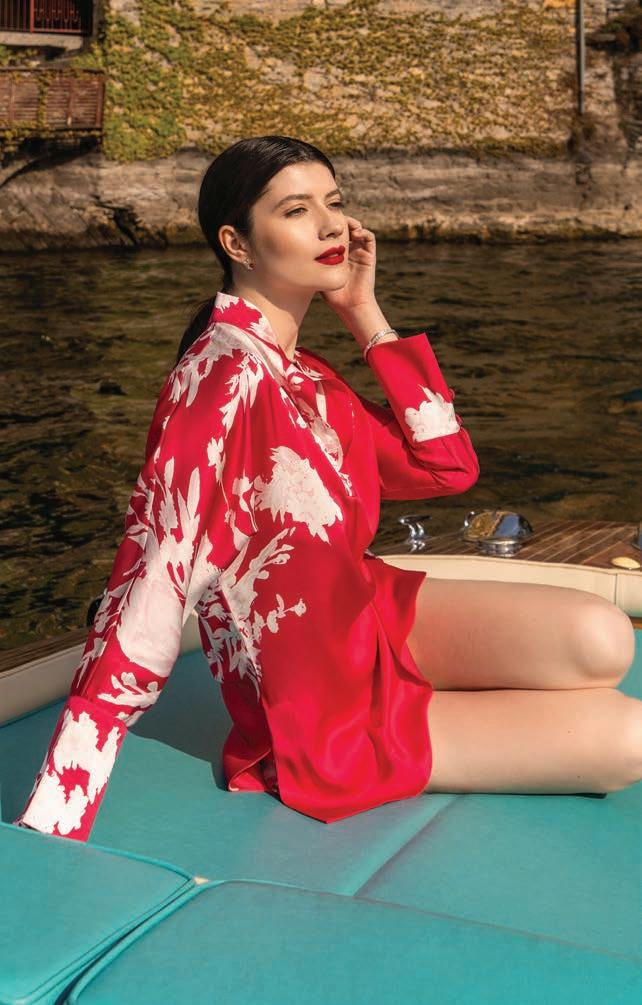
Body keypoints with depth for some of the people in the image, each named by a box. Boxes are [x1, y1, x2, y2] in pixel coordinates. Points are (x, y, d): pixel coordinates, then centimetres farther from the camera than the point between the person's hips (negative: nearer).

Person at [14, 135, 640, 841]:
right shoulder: (225, 374, -26)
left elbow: (447, 466, 4)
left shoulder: (302, 375, 1)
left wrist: (364, 314, -3)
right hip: (327, 718, -7)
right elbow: (144, 595, -32)